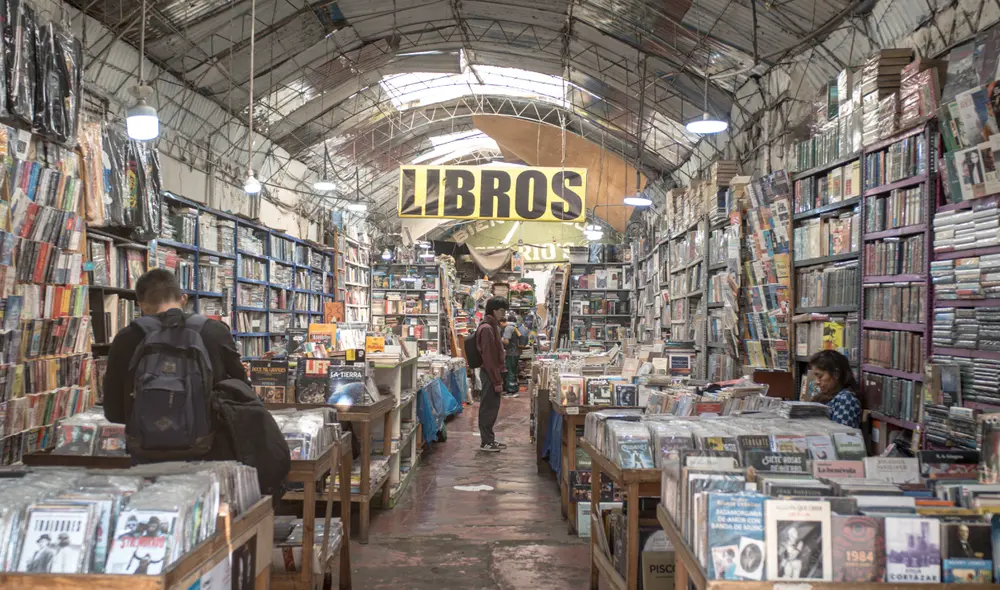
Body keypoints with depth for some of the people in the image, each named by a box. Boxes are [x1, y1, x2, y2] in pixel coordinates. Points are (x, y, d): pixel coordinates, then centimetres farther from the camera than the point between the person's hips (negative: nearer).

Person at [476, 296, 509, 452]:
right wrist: (497, 381, -20)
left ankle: (489, 439, 21)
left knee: (492, 407, 14)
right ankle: (486, 442, 4)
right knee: (489, 408, -3)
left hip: (494, 373, 10)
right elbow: (488, 358, -21)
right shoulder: (487, 328, -18)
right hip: (490, 374, -10)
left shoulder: (493, 326, 14)